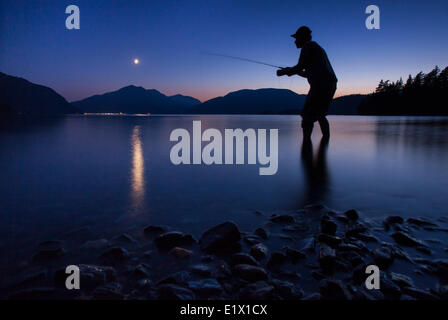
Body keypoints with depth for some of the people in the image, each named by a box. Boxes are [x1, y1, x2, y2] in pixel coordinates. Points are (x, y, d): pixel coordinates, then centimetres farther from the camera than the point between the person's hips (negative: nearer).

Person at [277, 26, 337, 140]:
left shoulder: (308, 46, 2)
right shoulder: (318, 48, 30)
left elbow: (300, 67, -6)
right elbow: (309, 74, 32)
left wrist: (284, 72, 7)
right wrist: (291, 71, 27)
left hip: (320, 85, -9)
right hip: (331, 85, 9)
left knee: (307, 115, -8)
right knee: (320, 115, 19)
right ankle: (326, 139, 19)